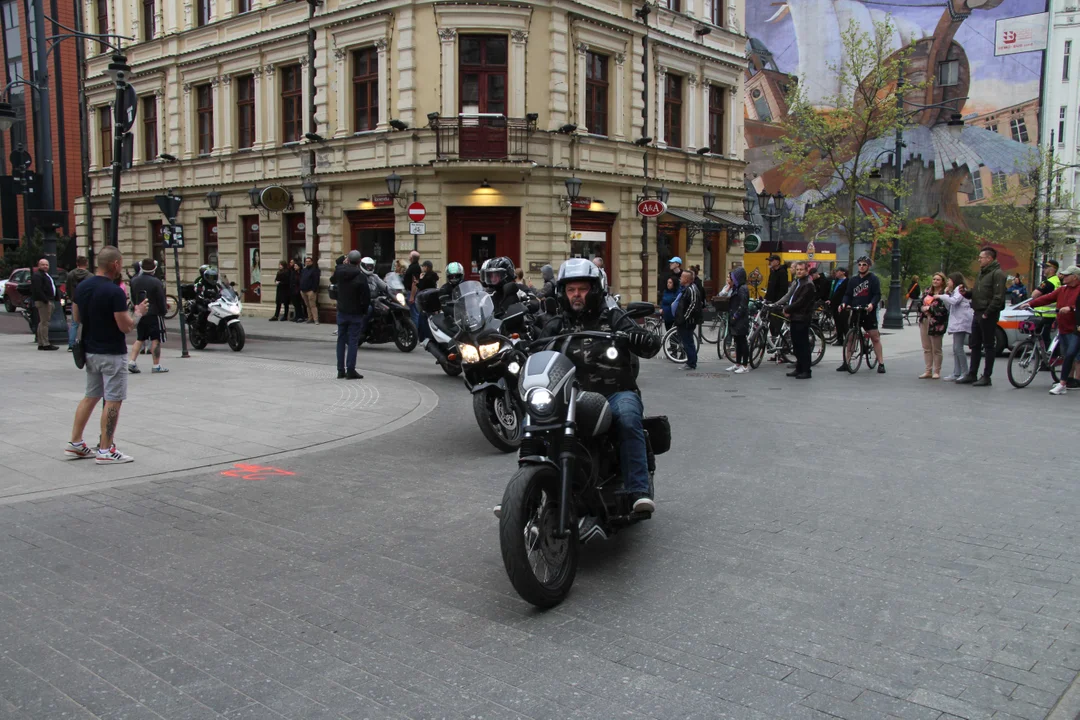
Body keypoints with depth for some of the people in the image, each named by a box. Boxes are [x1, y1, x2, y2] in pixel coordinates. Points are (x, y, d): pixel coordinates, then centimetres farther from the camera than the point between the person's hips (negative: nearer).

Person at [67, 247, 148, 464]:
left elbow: (77, 318, 13)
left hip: (90, 351, 8)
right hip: (112, 354, -8)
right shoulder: (115, 292, -21)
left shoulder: (82, 287, 4)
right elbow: (126, 326, -19)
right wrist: (139, 313, -2)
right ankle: (105, 450, 2)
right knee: (113, 401, -1)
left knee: (91, 397, 18)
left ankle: (75, 443, 21)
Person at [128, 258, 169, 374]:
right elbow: (161, 300, -12)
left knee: (139, 339, 15)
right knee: (156, 339, -2)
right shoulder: (156, 282, -14)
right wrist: (163, 312, 0)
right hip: (154, 314, -6)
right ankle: (156, 365, -1)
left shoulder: (134, 281, 6)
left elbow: (133, 298, 15)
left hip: (140, 315, 6)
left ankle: (132, 361, 5)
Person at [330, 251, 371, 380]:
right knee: (353, 341, -1)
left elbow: (333, 280, 20)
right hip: (356, 313, -5)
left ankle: (340, 370, 14)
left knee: (341, 340, 12)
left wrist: (343, 265, 21)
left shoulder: (340, 270, -3)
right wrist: (364, 310, 0)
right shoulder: (361, 276, -17)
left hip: (342, 311, 5)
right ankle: (350, 371, -1)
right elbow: (366, 296, -16)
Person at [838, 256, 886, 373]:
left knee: (875, 337, -6)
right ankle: (846, 362, 12)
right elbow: (847, 295, 12)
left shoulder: (873, 279, 1)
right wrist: (844, 303, -9)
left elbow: (877, 295, -7)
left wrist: (872, 304, -26)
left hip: (869, 312, -4)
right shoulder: (853, 280, 14)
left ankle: (881, 364, -3)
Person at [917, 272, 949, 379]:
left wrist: (929, 308, -13)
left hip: (936, 324, -7)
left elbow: (943, 309, -18)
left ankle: (936, 372, 10)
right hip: (924, 321, 7)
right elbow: (920, 303, 15)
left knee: (936, 349, 2)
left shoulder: (944, 294, -9)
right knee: (926, 348, 9)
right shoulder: (927, 291, 13)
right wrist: (922, 308, -6)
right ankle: (928, 371, 15)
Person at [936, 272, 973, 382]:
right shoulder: (955, 290, 25)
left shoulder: (960, 289, -3)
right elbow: (949, 305, 20)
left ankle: (965, 373, -12)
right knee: (956, 349, 7)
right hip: (957, 322, 10)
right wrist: (946, 292, 15)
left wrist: (941, 296, -9)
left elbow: (954, 300, -20)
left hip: (961, 322, -10)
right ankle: (956, 373, 6)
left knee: (958, 348, -13)